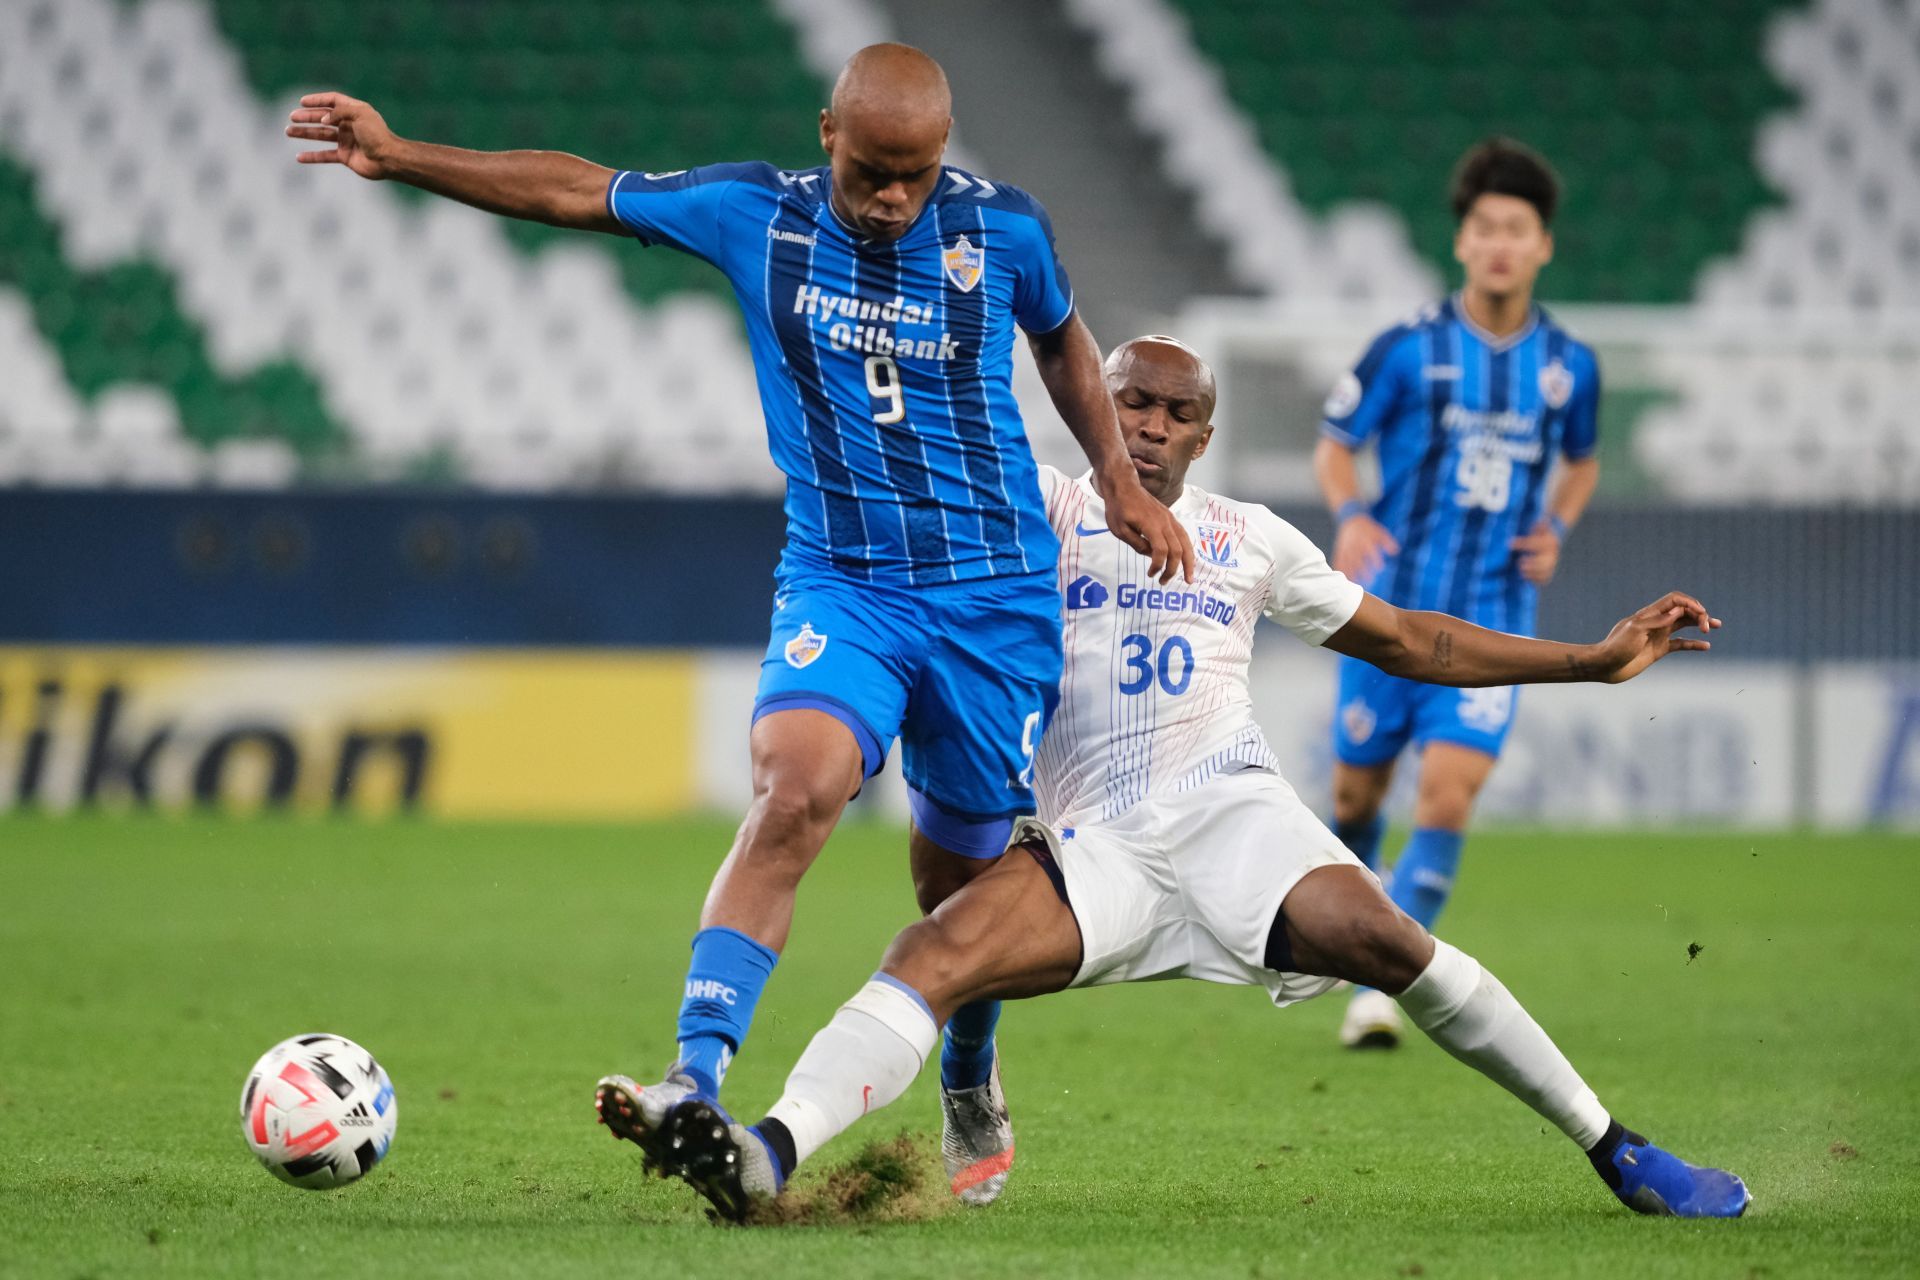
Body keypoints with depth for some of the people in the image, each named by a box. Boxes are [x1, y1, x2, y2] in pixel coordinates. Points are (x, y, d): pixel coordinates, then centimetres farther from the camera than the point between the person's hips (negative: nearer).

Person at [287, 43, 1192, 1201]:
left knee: (961, 871, 8)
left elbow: (1063, 337, 17)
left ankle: (972, 1093, 36)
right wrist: (399, 157, 1)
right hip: (838, 583, 0)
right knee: (796, 789, -27)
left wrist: (1122, 483, 11)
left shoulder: (1004, 227, -4)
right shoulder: (756, 215, -4)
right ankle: (700, 1078, -33)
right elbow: (578, 192, 4)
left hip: (996, 597, 0)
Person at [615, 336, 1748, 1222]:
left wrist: (1597, 660, 23)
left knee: (1385, 942, -25)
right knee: (931, 958, -25)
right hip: (1092, 844, 0)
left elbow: (1411, 643, 25)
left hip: (1230, 807, 0)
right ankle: (770, 1155, -43)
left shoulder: (1249, 541, 19)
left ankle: (1615, 1152, -15)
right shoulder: (1045, 510, 14)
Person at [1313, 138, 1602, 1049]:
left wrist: (1556, 528, 3)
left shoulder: (1569, 365, 3)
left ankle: (1380, 986, -11)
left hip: (1494, 619, 1)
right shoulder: (1409, 350, -5)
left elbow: (1581, 462, 22)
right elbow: (1334, 446, 5)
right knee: (1358, 789, 9)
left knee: (1449, 792, -15)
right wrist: (1350, 515, -15)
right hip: (1391, 606, 0)